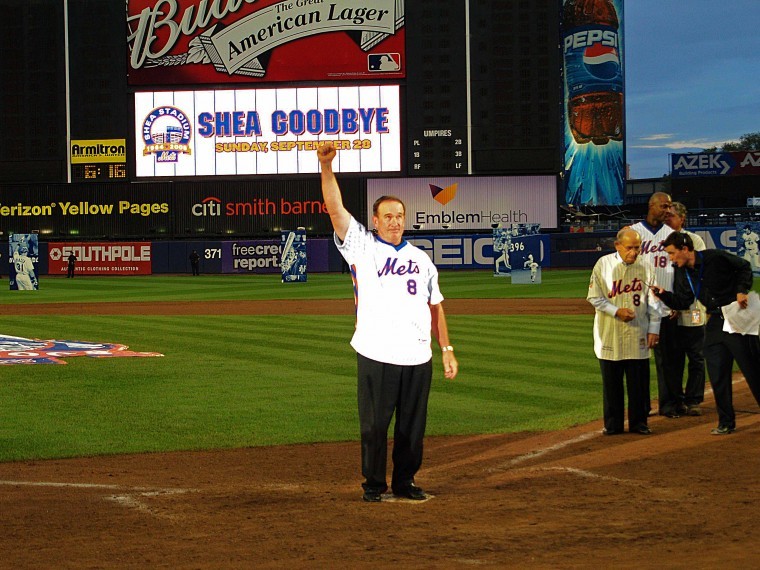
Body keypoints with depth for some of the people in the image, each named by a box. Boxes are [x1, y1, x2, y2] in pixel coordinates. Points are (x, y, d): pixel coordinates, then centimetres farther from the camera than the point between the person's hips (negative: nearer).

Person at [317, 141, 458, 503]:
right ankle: (373, 484, 12)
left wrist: (447, 349, 10)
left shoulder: (421, 259, 18)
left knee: (412, 426, 8)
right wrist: (326, 167, -16)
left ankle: (405, 483, 19)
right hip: (376, 356, -3)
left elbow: (435, 307, 18)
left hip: (417, 357, 4)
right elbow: (335, 208, -4)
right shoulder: (361, 246, 7)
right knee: (374, 424, 1)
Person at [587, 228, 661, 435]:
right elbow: (594, 297, -2)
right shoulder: (603, 265, -3)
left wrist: (654, 328, 1)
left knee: (639, 380, 3)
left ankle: (638, 422, 14)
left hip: (638, 334, 1)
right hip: (609, 334, -1)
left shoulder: (646, 266, 2)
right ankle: (613, 424, 13)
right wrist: (616, 311, -14)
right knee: (611, 381, 4)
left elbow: (653, 300, 6)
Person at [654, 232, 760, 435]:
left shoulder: (715, 258, -14)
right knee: (717, 374, 4)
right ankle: (726, 422, 13)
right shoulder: (682, 273, 4)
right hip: (715, 324, 6)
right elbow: (683, 302, 5)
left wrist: (742, 291, -13)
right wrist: (664, 295, -10)